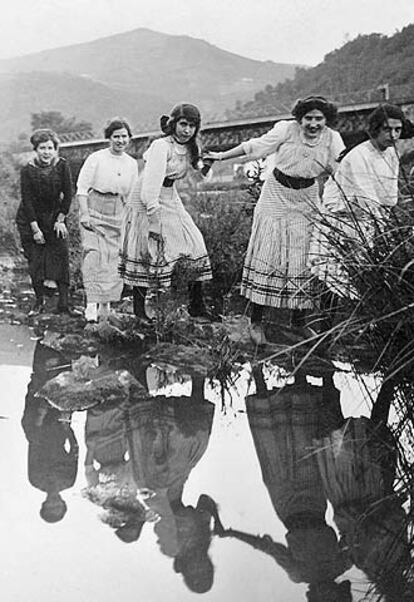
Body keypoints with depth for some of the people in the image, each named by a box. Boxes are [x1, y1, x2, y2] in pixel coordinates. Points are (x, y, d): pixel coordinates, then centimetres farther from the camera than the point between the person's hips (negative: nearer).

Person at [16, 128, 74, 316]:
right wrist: (35, 228, -18)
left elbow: (68, 195, -6)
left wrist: (60, 220, -9)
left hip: (54, 214, 1)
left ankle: (64, 302, -5)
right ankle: (39, 300, 9)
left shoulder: (62, 166, -12)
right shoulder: (28, 170, -16)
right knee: (35, 257, -1)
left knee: (60, 254, -7)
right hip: (30, 218, -1)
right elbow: (27, 200, -15)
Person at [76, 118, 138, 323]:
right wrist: (84, 214, -13)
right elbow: (82, 188, -4)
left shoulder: (132, 164, 11)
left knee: (114, 258, 0)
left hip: (117, 214, 4)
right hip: (94, 209, -4)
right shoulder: (96, 158, -3)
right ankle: (91, 302, -16)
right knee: (94, 254, -15)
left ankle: (106, 304, 9)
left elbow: (131, 196, 17)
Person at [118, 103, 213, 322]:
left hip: (171, 201, 8)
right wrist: (153, 219, -28)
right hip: (148, 204, -8)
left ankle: (197, 306, 8)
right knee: (146, 255, -3)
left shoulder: (189, 148, 6)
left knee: (195, 246, 0)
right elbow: (151, 183, -25)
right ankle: (139, 310, 10)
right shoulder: (161, 146, -18)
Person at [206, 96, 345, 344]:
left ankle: (298, 320, 17)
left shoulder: (332, 139, -7)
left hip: (305, 203, 2)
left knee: (302, 261, 3)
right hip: (276, 197, -2)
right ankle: (256, 321, 6)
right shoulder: (286, 130, -13)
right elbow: (254, 146, -5)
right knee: (266, 258, -2)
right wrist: (222, 156, 1)